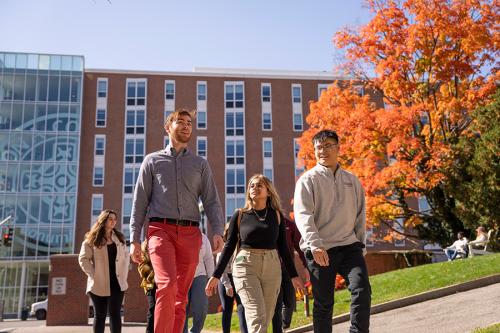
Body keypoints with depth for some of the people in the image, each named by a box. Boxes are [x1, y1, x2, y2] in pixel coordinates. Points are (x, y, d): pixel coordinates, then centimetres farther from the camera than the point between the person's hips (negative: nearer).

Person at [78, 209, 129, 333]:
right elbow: (83, 259, -4)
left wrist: (123, 275, 3)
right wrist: (94, 276, -10)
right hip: (99, 283, -2)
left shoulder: (119, 238, 13)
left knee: (115, 313, -4)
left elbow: (126, 257, 14)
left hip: (117, 282, 2)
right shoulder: (92, 239, 1)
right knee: (100, 315, 5)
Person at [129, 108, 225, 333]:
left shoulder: (201, 164, 17)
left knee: (181, 295, 3)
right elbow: (140, 202, 10)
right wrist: (134, 239, 2)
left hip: (190, 233, 2)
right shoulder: (152, 161, 13)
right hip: (161, 229, -2)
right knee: (167, 285, -22)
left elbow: (211, 202, 9)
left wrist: (217, 232, -8)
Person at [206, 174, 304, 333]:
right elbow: (229, 246, 5)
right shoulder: (239, 215, 4)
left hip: (272, 268, 3)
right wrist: (216, 275, 1)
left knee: (266, 318, 3)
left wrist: (293, 275, 10)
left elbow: (282, 247, 11)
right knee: (257, 315, -15)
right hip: (246, 267, -2)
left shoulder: (276, 215, 8)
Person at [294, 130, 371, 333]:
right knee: (323, 303, 4)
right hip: (319, 250, -3)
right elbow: (303, 215, -14)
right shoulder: (308, 180, -1)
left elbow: (360, 215, 20)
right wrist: (314, 244, -27)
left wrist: (361, 244, 14)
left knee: (362, 290, -16)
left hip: (349, 246, 3)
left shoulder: (352, 180, 14)